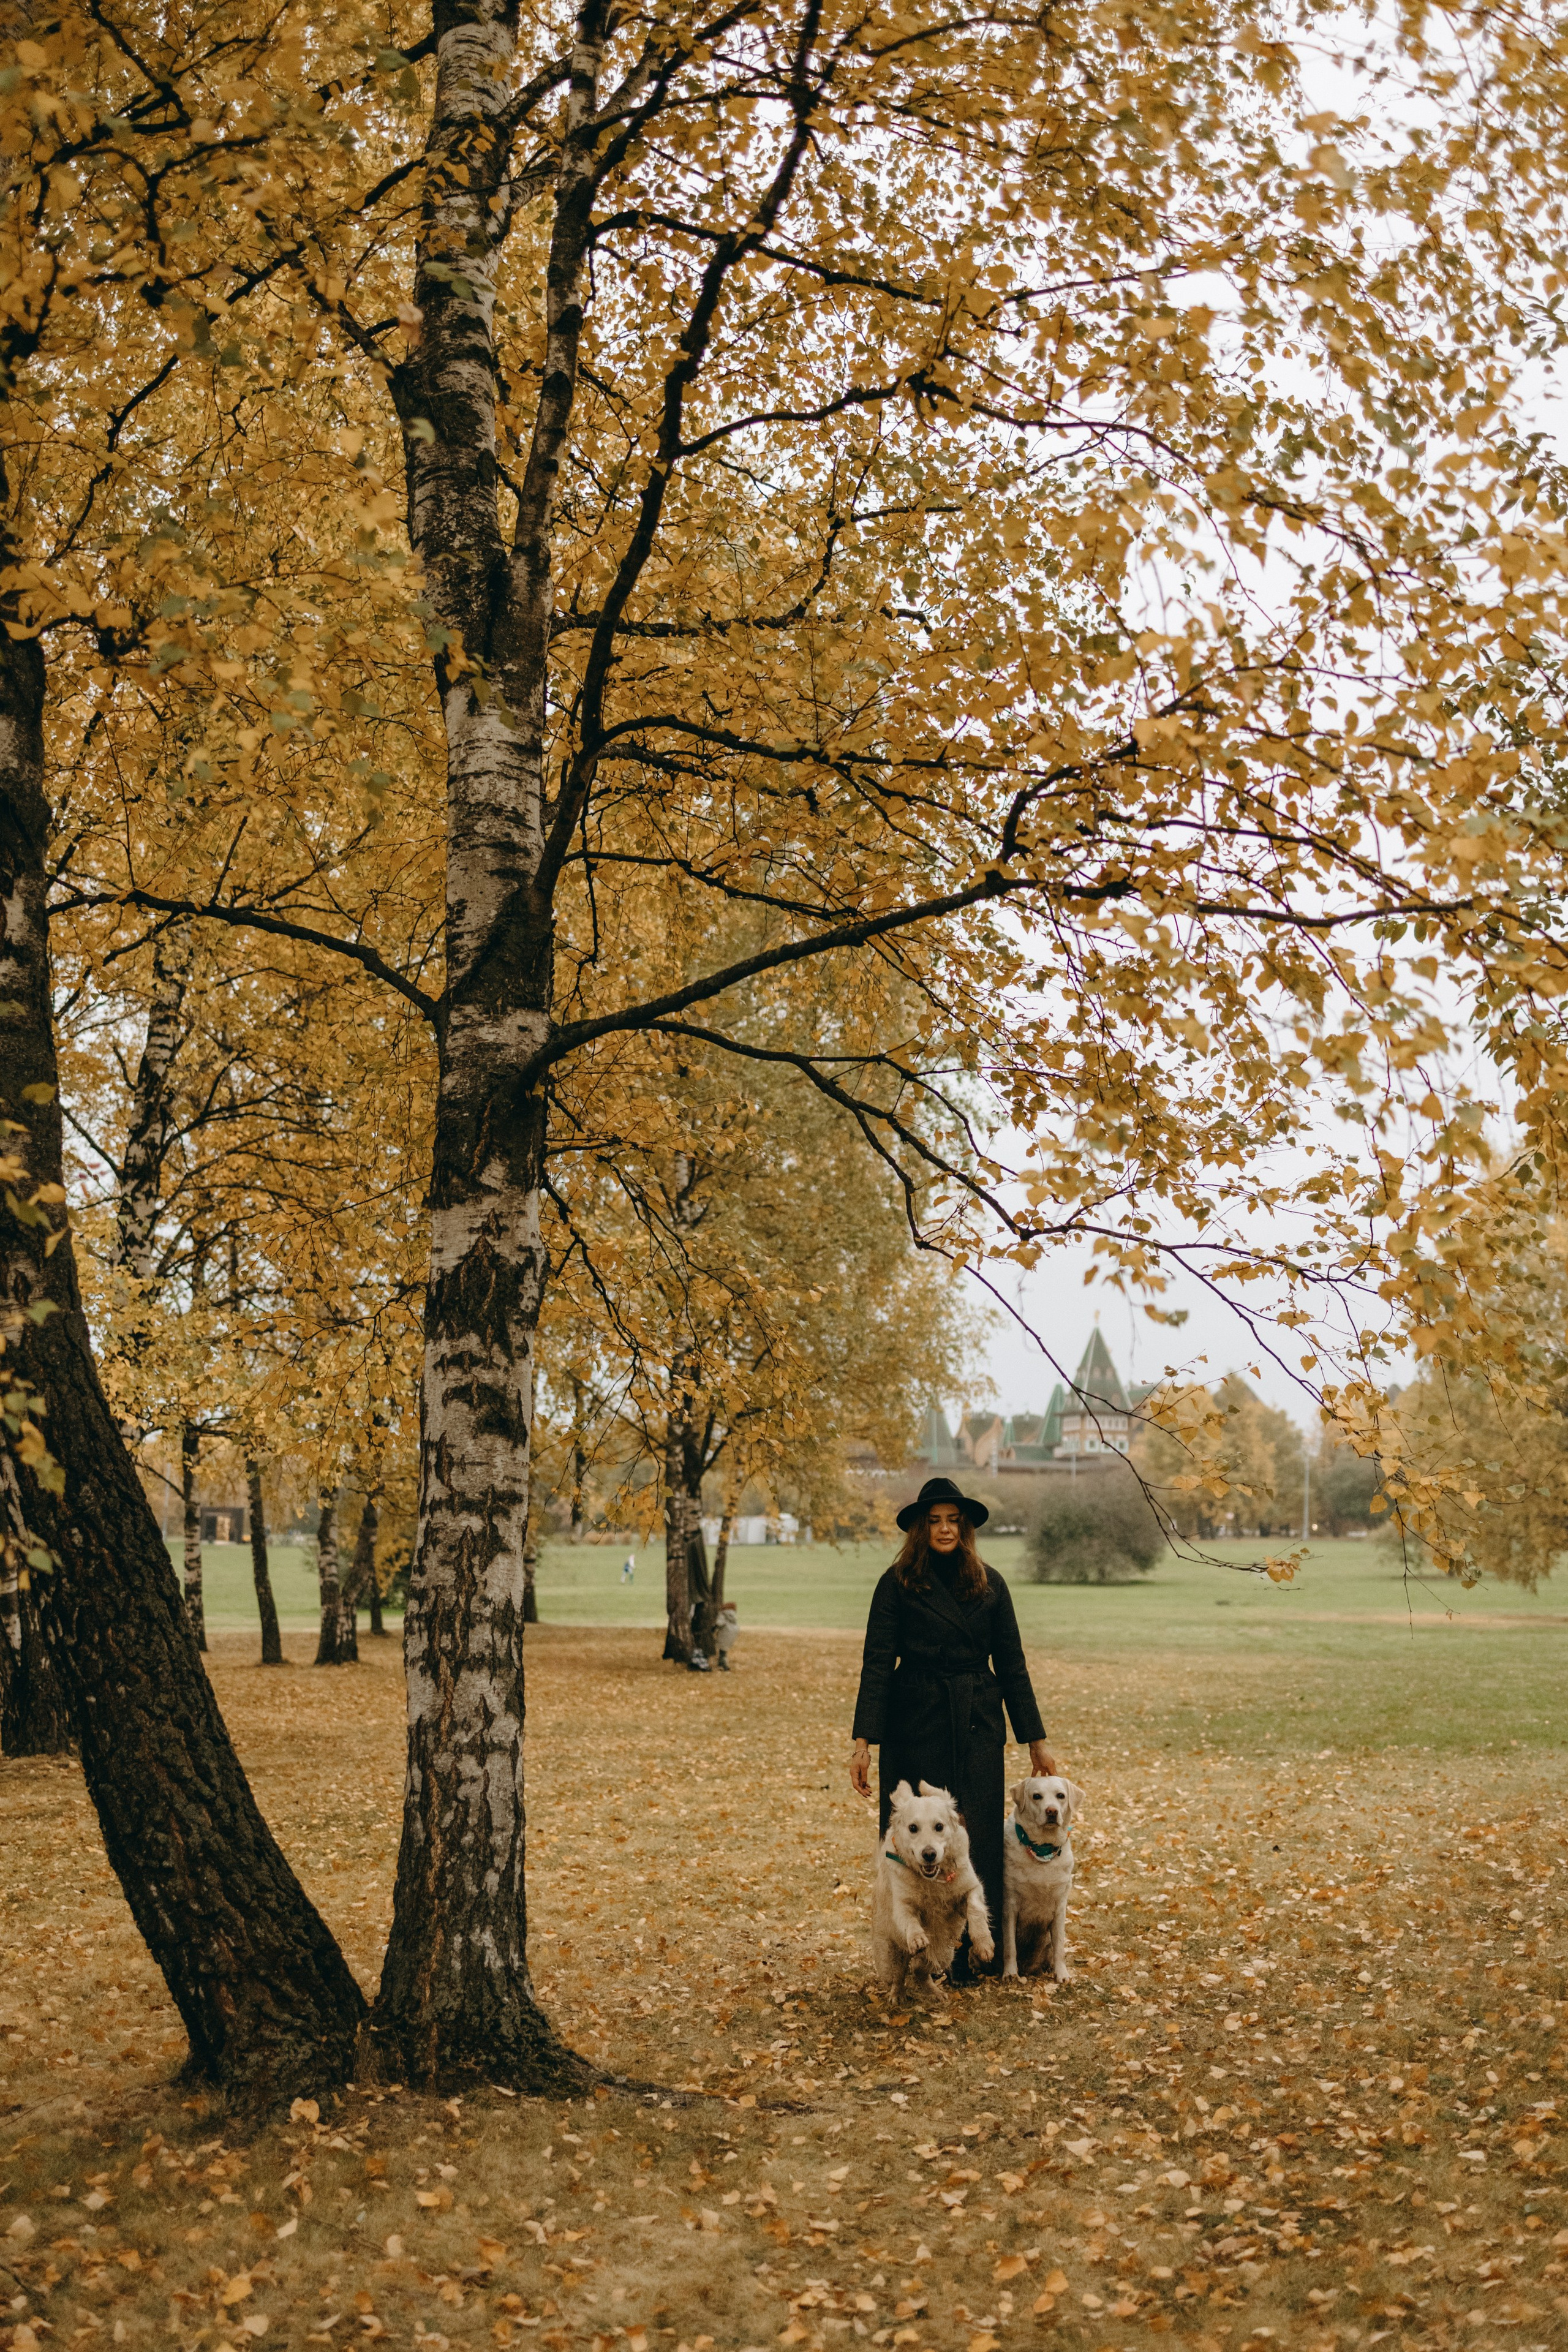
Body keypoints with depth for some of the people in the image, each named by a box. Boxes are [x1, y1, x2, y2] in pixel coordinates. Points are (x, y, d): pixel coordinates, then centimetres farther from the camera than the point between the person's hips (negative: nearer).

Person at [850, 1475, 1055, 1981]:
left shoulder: (989, 1584, 6)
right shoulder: (898, 1583, -2)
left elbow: (1011, 1664, 9)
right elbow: (877, 1663, -5)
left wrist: (1036, 1740, 7)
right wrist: (863, 1742, -13)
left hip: (978, 1726, 2)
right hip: (915, 1725, -2)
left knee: (977, 1836, 1)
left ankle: (971, 1954, 13)